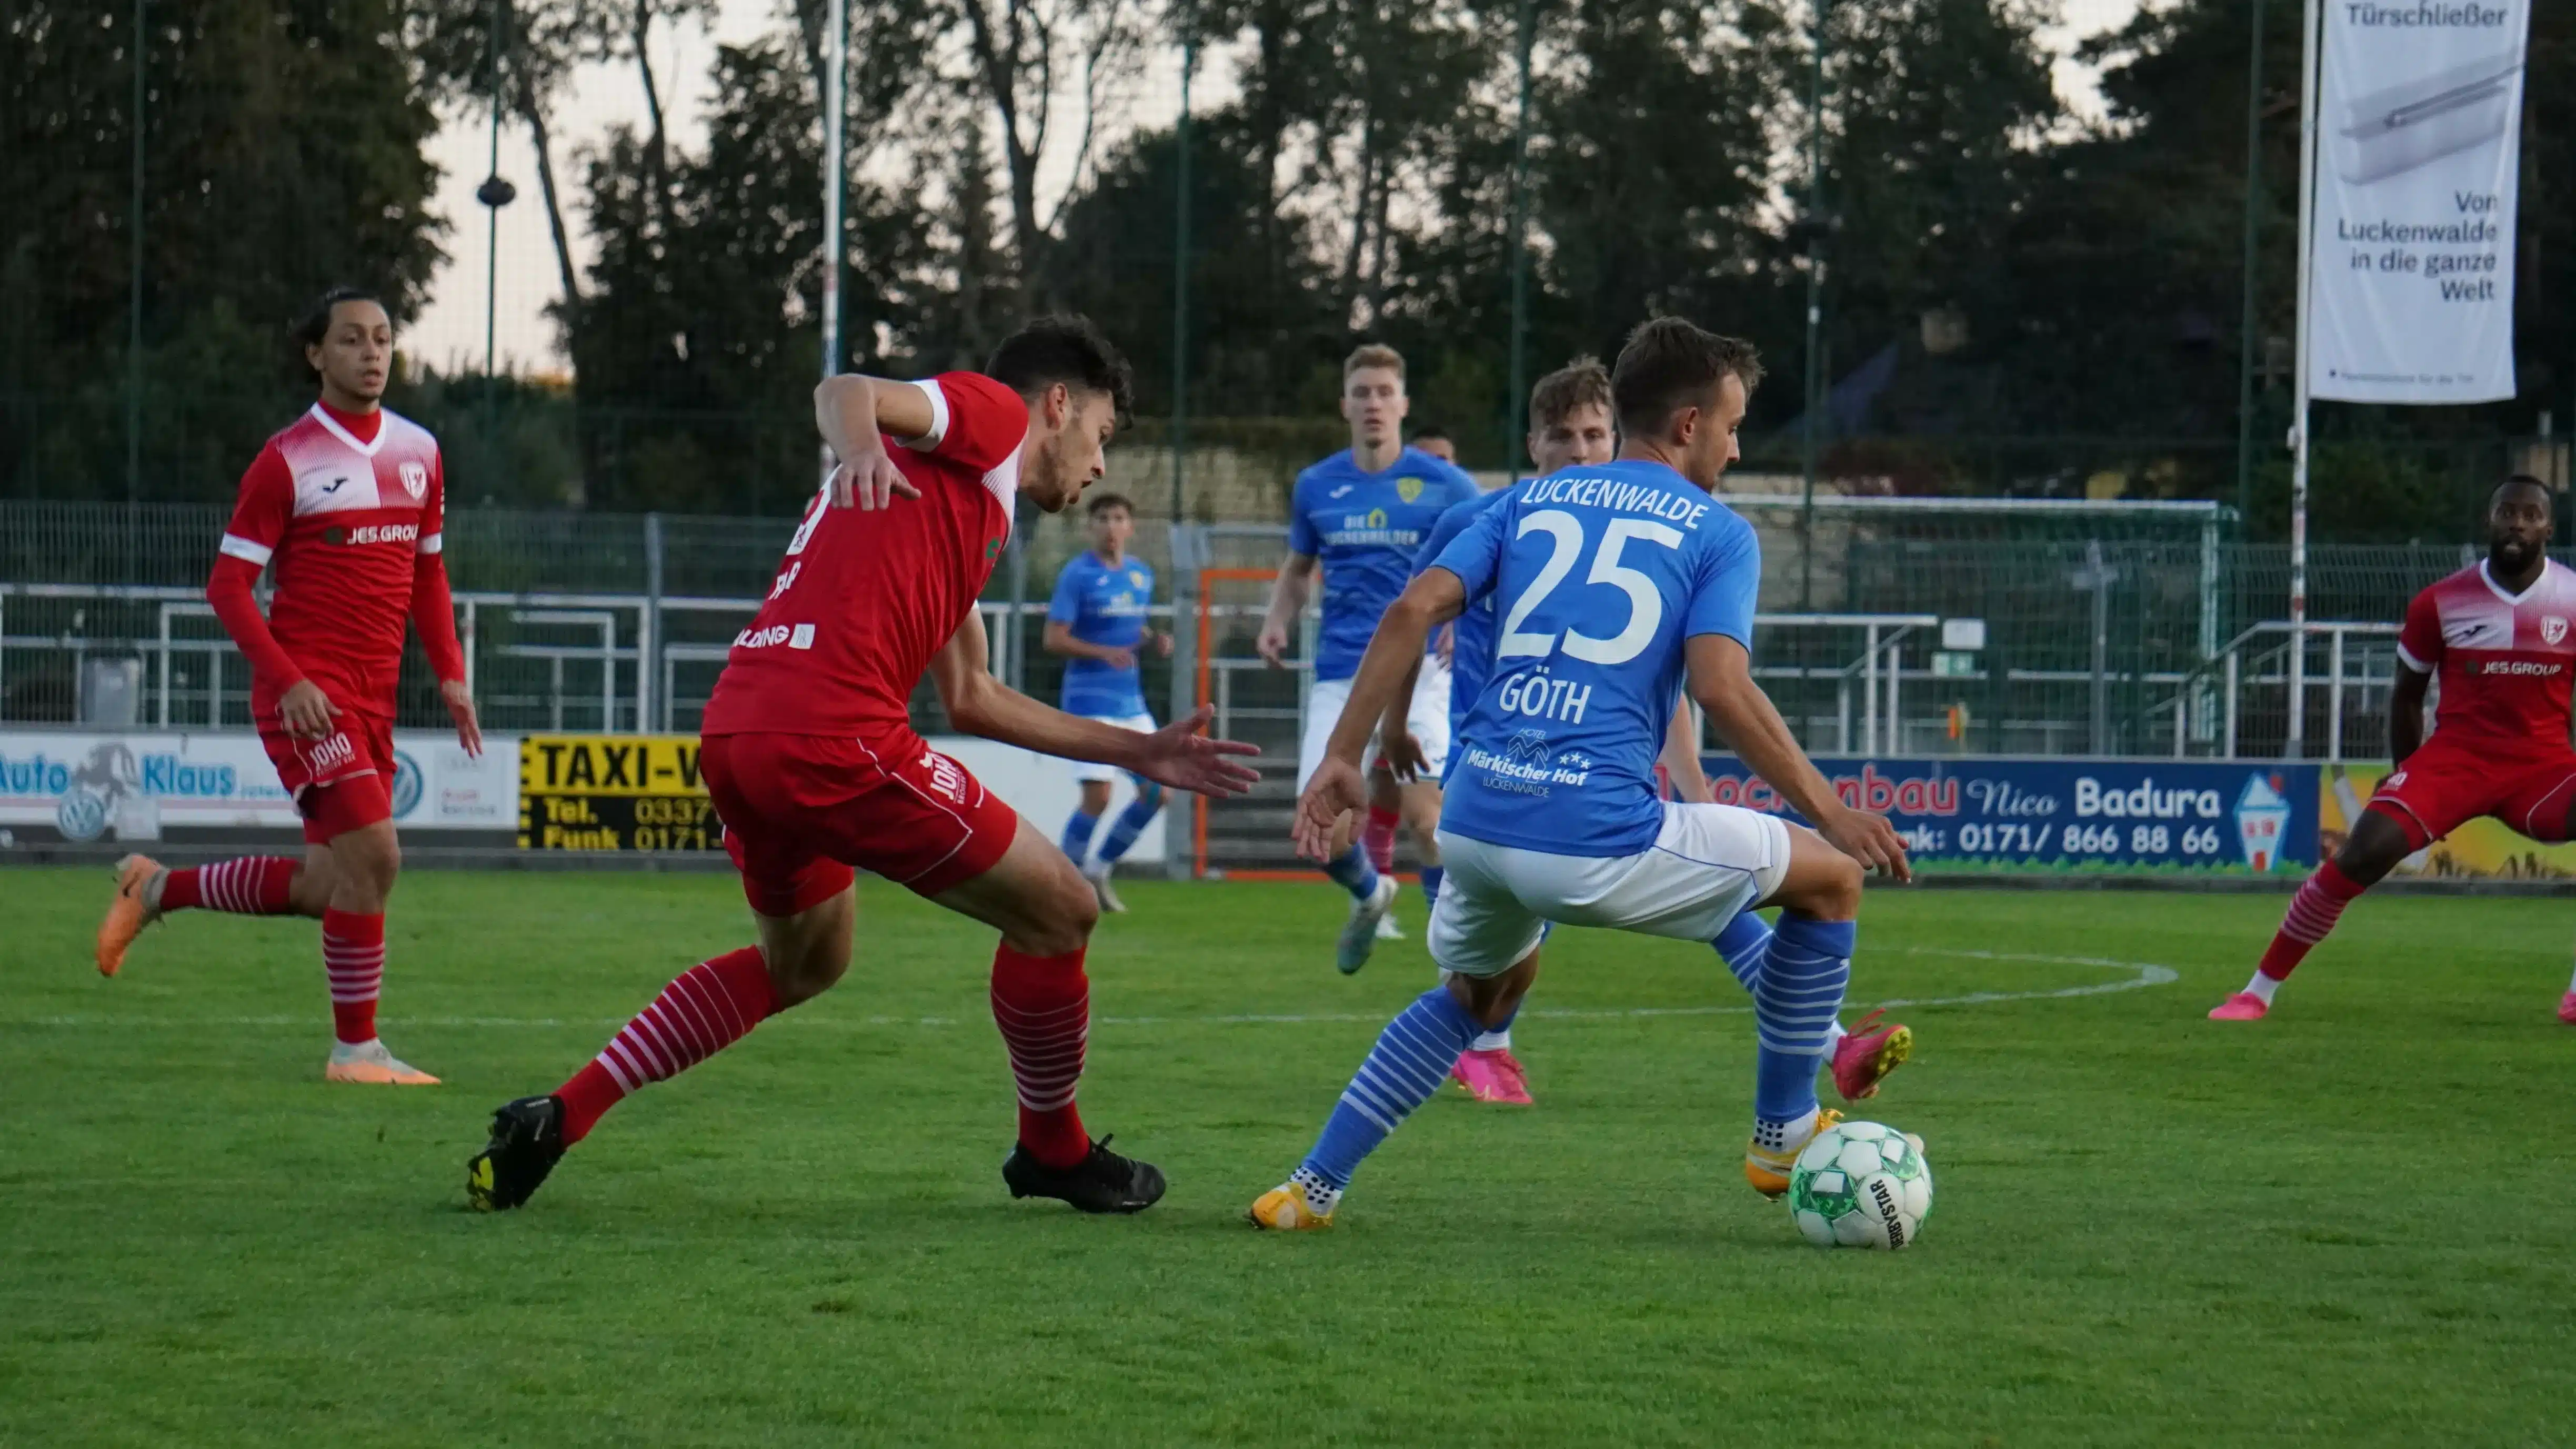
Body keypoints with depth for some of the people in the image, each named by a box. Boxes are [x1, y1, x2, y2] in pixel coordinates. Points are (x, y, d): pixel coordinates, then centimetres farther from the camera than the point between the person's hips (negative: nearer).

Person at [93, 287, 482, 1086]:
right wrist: (289, 681, -18)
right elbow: (228, 585, -7)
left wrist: (450, 673, 9)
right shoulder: (287, 460, -8)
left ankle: (157, 889, 28)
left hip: (373, 698, 7)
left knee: (328, 886, 8)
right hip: (306, 695, -7)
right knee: (372, 852, -18)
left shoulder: (419, 452, 10)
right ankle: (356, 1048, -7)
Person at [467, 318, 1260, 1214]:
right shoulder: (993, 413, 5)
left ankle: (555, 1118, 22)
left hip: (736, 737, 10)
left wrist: (1134, 754, 36)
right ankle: (1054, 1154, 22)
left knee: (804, 962, 32)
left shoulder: (965, 501, 31)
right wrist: (859, 447, -38)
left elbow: (971, 699, 34)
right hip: (832, 739, -10)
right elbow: (845, 391, -15)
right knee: (1059, 912, 4)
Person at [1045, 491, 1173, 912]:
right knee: (1098, 797, -13)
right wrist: (1103, 652, -26)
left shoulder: (1142, 575, 10)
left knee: (1157, 792, 3)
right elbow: (1054, 639, -12)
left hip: (1131, 700, 7)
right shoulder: (1077, 574, -9)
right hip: (1090, 700, -7)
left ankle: (1099, 869, 19)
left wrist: (1155, 639, 0)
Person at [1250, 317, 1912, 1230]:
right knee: (1831, 877, 16)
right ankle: (1783, 1137, 24)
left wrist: (1343, 759, 6)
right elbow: (1720, 688, -9)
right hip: (1599, 838, -6)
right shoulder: (1717, 533, 6)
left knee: (1479, 995, 35)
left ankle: (1312, 1188, 23)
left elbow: (1413, 612, 5)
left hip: (1477, 821, 6)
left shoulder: (1530, 502, 19)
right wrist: (1830, 811, -1)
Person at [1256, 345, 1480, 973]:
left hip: (1417, 672, -3)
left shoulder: (1444, 485, 0)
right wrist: (1277, 622, 4)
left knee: (1424, 816, -16)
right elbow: (1298, 567, 24)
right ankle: (1369, 894, 28)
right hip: (1340, 677, 3)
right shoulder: (1316, 487, 9)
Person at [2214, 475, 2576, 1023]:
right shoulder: (2440, 604, -2)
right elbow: (2407, 693, 12)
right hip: (2455, 756, 0)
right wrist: (2408, 778, 12)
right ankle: (2259, 991, -10)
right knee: (2363, 852, -20)